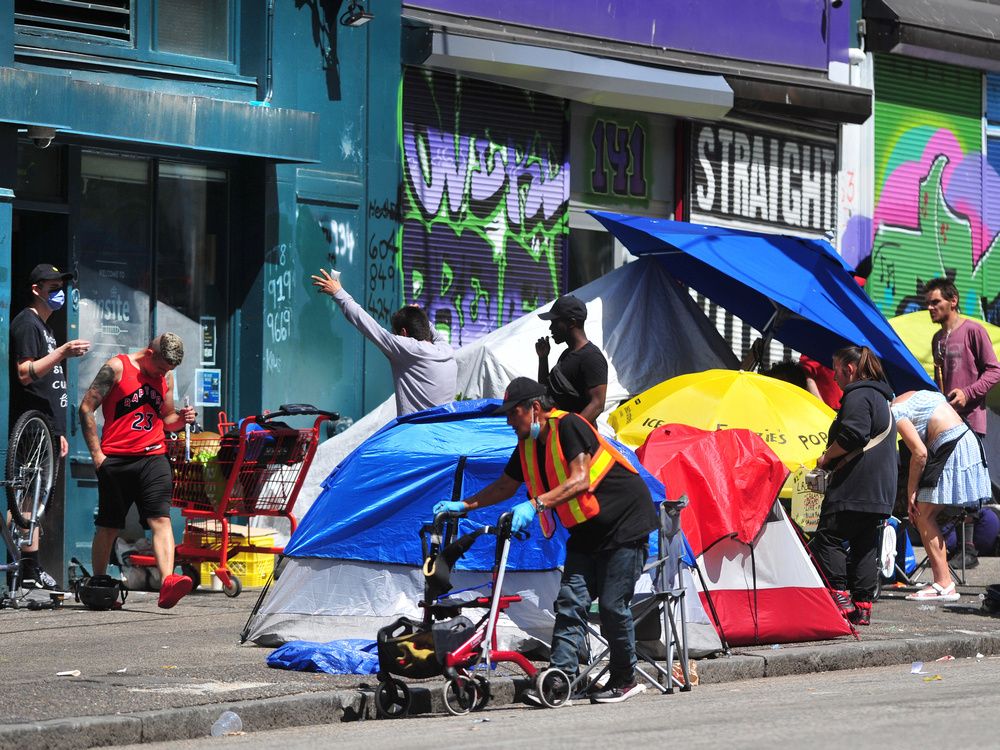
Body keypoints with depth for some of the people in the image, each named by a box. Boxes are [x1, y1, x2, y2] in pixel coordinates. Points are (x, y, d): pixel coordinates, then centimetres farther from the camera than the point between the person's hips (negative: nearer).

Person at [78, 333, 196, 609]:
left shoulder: (166, 378, 14)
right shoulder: (116, 368, -2)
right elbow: (86, 408, -3)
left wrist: (180, 419, 0)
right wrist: (96, 454, -7)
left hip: (153, 457, 3)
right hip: (116, 459, -3)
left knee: (161, 519, -15)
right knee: (108, 526, 6)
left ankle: (167, 582, -29)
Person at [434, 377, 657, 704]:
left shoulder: (568, 426, -20)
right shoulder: (528, 446, 6)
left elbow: (580, 481, -29)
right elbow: (505, 486, 18)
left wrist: (535, 505, -37)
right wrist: (463, 505, 7)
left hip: (624, 523, -8)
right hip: (586, 530, 8)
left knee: (613, 604, -8)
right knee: (570, 600, -5)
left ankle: (625, 680, 6)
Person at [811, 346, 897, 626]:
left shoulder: (858, 395, -9)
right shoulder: (880, 396, 24)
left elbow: (853, 435, -22)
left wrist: (826, 457, -8)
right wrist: (833, 459, 22)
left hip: (855, 488, -10)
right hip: (880, 492, 10)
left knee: (827, 539, -6)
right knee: (865, 546, 9)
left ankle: (841, 599, -12)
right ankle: (862, 607, 8)